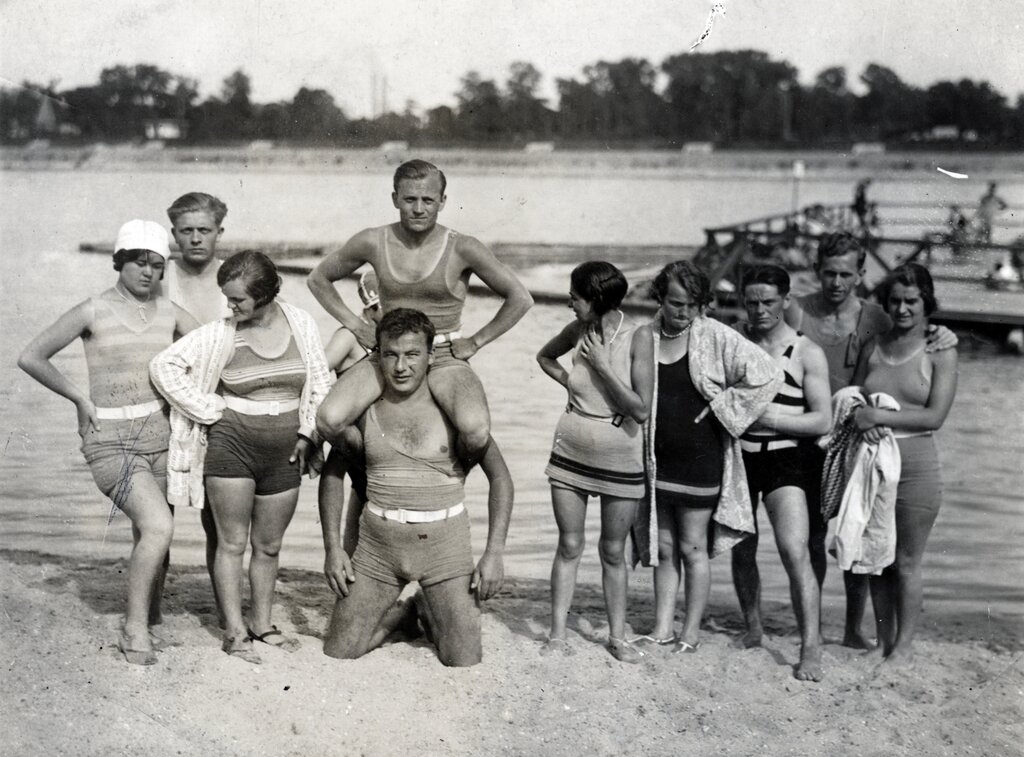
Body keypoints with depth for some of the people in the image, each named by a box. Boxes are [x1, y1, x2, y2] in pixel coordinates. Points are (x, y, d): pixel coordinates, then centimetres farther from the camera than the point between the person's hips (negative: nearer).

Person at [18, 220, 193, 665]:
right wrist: (80, 397, 0)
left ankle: (148, 625, 27)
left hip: (159, 434, 5)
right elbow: (30, 358, -2)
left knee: (150, 537, 10)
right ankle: (134, 629, -11)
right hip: (110, 441, -5)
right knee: (158, 527, -22)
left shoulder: (169, 314, 7)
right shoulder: (94, 312, -5)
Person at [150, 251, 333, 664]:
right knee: (232, 542, 1)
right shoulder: (220, 334, -7)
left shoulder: (301, 323, 0)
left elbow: (320, 382, 10)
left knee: (269, 545, 12)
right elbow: (164, 365, -8)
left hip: (283, 454, 3)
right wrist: (211, 411, -8)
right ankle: (234, 632, 6)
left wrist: (308, 433, 1)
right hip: (231, 446, -3)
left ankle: (262, 623, 26)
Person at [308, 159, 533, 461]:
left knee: (475, 429, -34)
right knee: (329, 419, -26)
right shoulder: (373, 242, -1)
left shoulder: (461, 249, -8)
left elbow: (520, 299, -1)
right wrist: (356, 325, 7)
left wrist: (476, 341, -2)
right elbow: (318, 279, 15)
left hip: (445, 360, -2)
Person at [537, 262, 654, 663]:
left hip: (620, 456, -3)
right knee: (569, 545, 5)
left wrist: (602, 365, -20)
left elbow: (641, 410, -19)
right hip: (571, 451, 3)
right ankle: (557, 633, 10)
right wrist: (568, 380, 2)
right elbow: (545, 356, 21)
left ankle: (617, 636, 18)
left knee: (613, 551, 7)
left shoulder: (638, 337, -14)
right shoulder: (578, 330, -2)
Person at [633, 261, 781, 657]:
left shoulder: (716, 337, -8)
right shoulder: (645, 338, 2)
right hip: (656, 458, 4)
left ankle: (691, 630, 15)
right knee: (662, 546, 10)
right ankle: (663, 628, 19)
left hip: (700, 458, -4)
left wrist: (721, 407, -11)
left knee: (692, 547, 4)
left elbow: (767, 374, -12)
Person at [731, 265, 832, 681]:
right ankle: (753, 630, 31)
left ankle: (811, 651, -14)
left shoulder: (807, 354, -5)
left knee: (795, 553, -16)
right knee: (741, 552, 12)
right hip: (737, 455, 4)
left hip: (785, 458, -4)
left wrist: (768, 418, -19)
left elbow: (822, 421, -9)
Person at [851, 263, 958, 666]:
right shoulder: (873, 348, 10)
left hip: (915, 466, -4)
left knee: (906, 563, 3)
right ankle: (883, 639, 23)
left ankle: (904, 645, 14)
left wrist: (880, 416, -18)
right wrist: (861, 417, -9)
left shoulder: (940, 353, -3)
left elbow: (935, 416, -12)